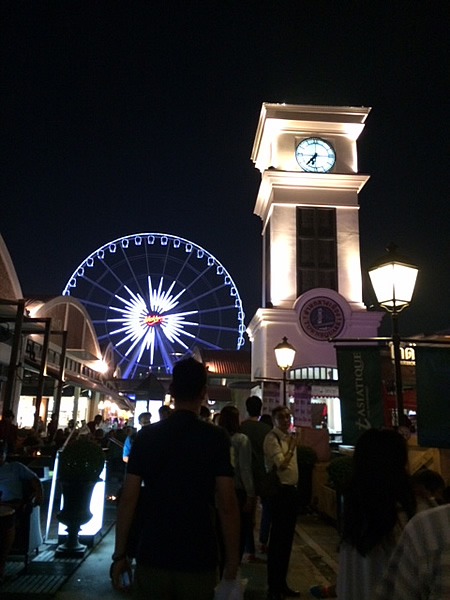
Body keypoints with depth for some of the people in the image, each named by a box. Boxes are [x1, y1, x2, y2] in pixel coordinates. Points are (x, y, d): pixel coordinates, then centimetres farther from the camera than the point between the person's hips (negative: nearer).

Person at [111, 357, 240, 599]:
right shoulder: (216, 438, -11)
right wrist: (232, 563, -3)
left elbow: (128, 500, -4)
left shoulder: (147, 435, -5)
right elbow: (227, 505, -12)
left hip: (152, 558, 1)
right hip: (199, 561, -1)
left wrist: (119, 554, 5)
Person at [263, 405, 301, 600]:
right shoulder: (272, 438, -16)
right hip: (280, 491, -9)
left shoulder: (289, 436, 10)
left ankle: (282, 584, 31)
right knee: (278, 539, 1)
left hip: (292, 489, 9)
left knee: (287, 539, 17)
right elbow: (282, 464, -23)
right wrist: (292, 447, -13)